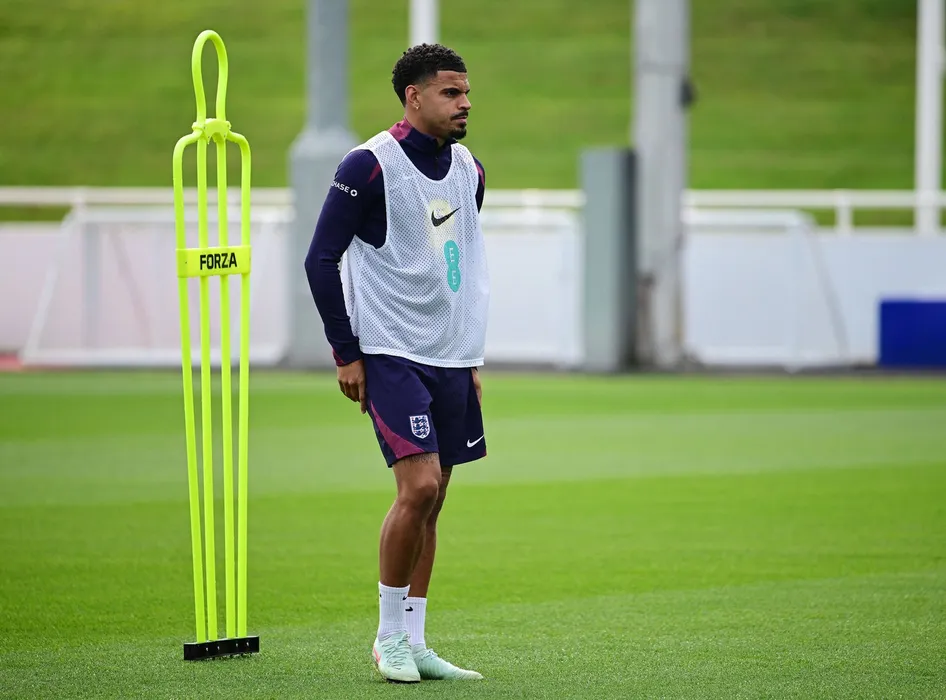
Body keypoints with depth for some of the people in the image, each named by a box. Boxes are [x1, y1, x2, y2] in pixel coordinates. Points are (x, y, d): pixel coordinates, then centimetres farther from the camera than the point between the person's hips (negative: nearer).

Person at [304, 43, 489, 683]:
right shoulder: (370, 166, -11)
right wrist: (347, 354, -10)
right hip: (391, 357, -7)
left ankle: (413, 643, 13)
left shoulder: (469, 170, 11)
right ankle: (390, 638, -3)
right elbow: (322, 259, -8)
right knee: (419, 486, -16)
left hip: (451, 360, 7)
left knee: (431, 500, 7)